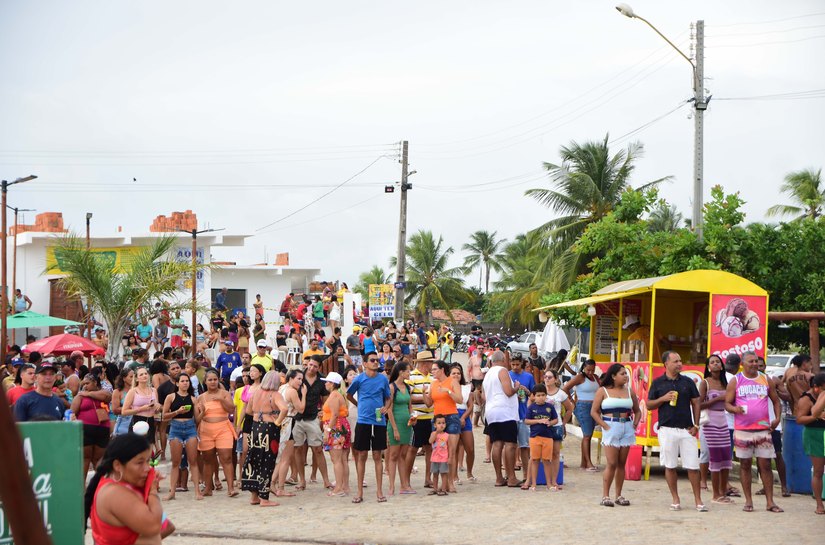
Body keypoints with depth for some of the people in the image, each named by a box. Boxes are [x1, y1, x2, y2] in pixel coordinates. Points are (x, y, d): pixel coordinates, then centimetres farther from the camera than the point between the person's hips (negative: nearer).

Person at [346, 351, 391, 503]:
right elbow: (349, 395, 15)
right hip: (363, 421, -1)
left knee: (377, 456, 4)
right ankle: (360, 492, 8)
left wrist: (386, 407, -7)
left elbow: (388, 398, 12)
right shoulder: (359, 379, -1)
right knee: (361, 456, 2)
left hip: (379, 421, 1)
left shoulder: (383, 379, 4)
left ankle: (379, 491, 9)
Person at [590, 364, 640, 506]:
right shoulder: (603, 391, 1)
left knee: (622, 463, 6)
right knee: (612, 463, -10)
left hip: (627, 429, 4)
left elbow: (637, 411, 19)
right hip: (611, 429, -4)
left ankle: (619, 495, 12)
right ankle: (605, 496, -4)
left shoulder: (629, 391, 13)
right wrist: (605, 426, -11)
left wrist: (635, 424, 3)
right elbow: (594, 411, -2)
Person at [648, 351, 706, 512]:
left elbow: (696, 404, 9)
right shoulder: (658, 383, 5)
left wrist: (696, 425, 1)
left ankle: (698, 500, 6)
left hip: (687, 429, 0)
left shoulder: (687, 382, 7)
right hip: (667, 430, 0)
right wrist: (663, 399, -10)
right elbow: (649, 405, 7)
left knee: (693, 466, -2)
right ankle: (675, 499, 15)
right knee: (670, 466, 4)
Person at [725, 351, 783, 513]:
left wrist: (777, 418, -1)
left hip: (763, 429, 1)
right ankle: (748, 501, 12)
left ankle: (770, 502, 2)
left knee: (765, 465, -1)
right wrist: (735, 409, -19)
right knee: (745, 465, 4)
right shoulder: (735, 381, 3)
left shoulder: (766, 380, 8)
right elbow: (727, 403, 3)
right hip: (742, 430, -1)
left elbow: (775, 401, 14)